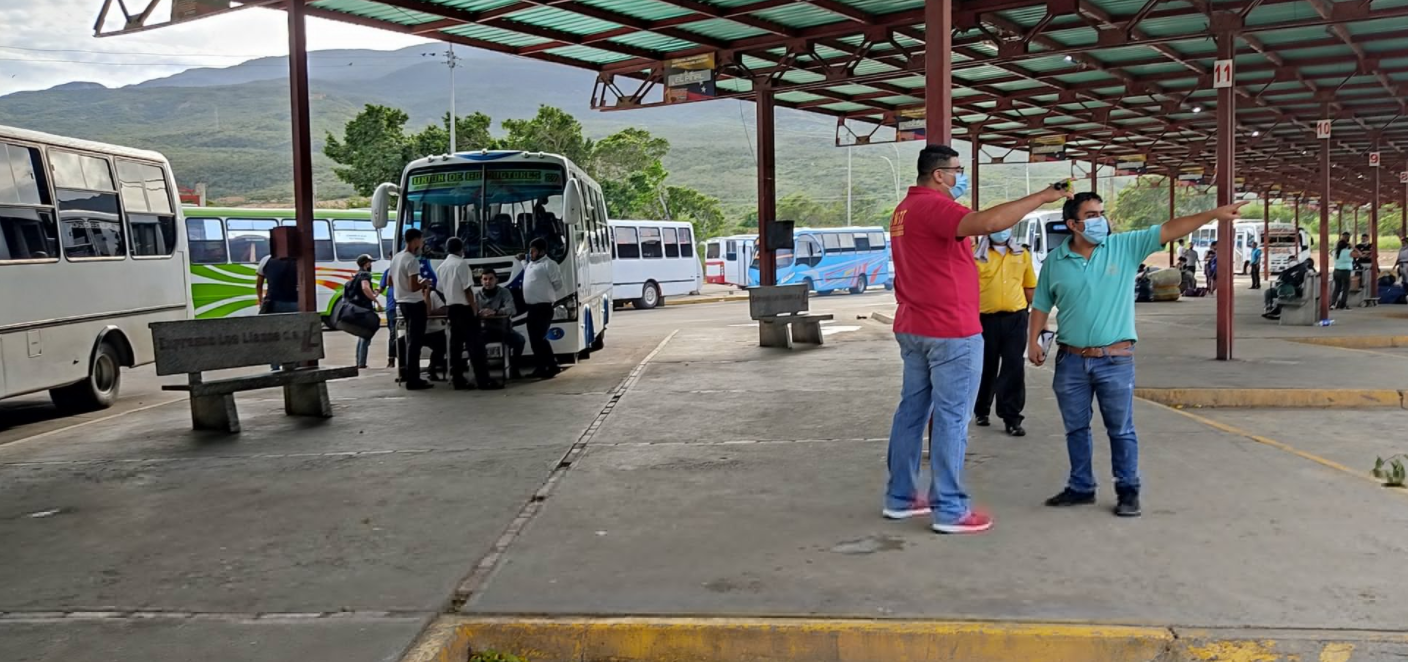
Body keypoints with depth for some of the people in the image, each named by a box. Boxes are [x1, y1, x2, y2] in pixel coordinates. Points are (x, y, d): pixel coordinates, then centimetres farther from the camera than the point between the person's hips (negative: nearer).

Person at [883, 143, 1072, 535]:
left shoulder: (906, 210, 16)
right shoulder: (932, 207, -17)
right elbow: (988, 222, -31)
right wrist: (1042, 197, -25)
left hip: (913, 328, 10)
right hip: (951, 330, -10)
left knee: (912, 411, 13)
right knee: (951, 418, -4)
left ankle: (900, 497, 20)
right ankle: (950, 510, 0)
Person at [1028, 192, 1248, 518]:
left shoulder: (1125, 246, -3)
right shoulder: (1055, 261, 1)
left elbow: (1169, 230, -8)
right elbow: (1042, 304, 10)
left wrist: (1214, 214, -15)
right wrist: (1033, 340, 1)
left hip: (1115, 360, -2)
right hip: (1070, 360, 2)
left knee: (1121, 430, 5)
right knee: (1076, 429, 12)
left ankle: (1128, 491, 17)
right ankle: (1081, 487, 26)